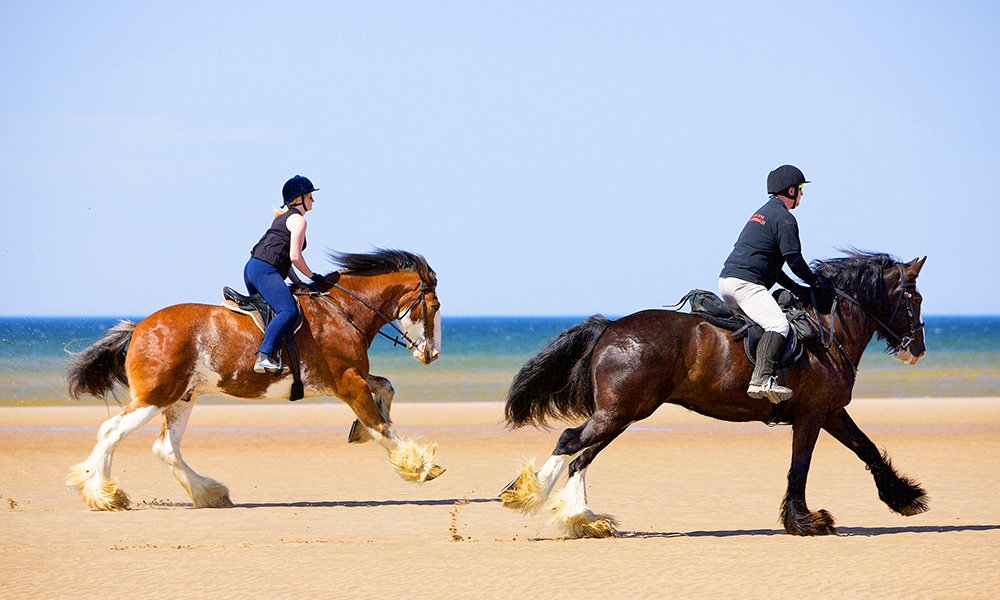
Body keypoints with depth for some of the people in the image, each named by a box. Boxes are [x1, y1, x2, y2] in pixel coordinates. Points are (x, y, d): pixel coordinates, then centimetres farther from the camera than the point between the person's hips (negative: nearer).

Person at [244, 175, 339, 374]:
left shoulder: (283, 216, 29)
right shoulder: (298, 219, -2)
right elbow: (295, 256, -11)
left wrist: (298, 283, 21)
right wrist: (314, 277, 3)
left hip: (252, 268, 11)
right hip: (264, 270, -11)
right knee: (288, 310, -26)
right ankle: (264, 356, -41)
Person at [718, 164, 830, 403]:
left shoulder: (762, 213, 27)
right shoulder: (784, 218, -5)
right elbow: (794, 260, -11)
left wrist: (797, 288, 26)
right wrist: (817, 283, 6)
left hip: (726, 279, 10)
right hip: (745, 282, -10)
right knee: (778, 324, -24)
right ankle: (761, 379, -43)